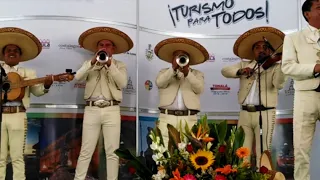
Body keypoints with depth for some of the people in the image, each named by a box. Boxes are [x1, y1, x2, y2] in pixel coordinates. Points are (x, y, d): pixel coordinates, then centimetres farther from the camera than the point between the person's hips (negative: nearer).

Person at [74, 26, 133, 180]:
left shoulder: (119, 65, 11)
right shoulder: (89, 64, 15)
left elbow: (122, 83, -6)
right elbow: (78, 77, -4)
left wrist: (110, 64, -13)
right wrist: (93, 61, -13)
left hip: (111, 110, 0)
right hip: (91, 110, 1)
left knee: (112, 152, 1)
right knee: (86, 151, 1)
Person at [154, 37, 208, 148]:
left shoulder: (197, 74, 16)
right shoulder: (164, 72, 17)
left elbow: (199, 88, -4)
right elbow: (160, 83, -4)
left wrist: (187, 73, -15)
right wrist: (173, 68, -12)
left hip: (189, 119, 0)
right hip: (167, 118, 0)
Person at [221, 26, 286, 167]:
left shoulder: (275, 67, 4)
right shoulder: (244, 64, 14)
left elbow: (279, 84, -13)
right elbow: (225, 71, 3)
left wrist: (282, 64, -25)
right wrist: (240, 71, -14)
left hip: (265, 113, -3)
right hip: (245, 113, 4)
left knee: (262, 150, -3)